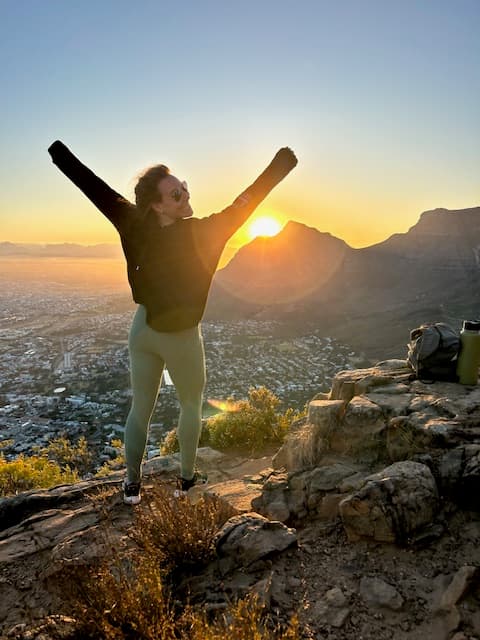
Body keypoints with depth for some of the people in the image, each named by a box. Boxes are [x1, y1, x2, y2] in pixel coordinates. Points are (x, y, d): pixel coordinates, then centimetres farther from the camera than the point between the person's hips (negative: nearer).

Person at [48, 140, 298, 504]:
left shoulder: (136, 226, -12)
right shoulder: (202, 232, -21)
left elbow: (96, 188, -6)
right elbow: (243, 205, -16)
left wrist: (61, 154, 5)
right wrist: (280, 166, -7)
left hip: (143, 331, 4)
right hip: (181, 337, -4)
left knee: (140, 409, 17)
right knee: (191, 406, 19)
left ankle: (132, 484, 29)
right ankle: (188, 478, 29)